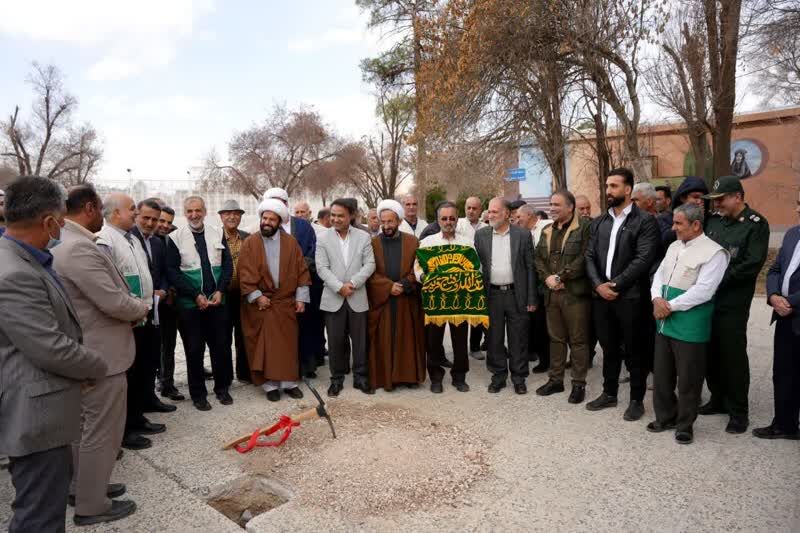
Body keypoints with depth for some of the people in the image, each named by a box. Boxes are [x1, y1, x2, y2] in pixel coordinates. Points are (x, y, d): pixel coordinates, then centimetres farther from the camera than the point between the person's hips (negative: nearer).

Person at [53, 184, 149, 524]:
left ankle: (82, 486, 40)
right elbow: (115, 302, -27)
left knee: (85, 426, 23)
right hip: (101, 355, -11)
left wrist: (132, 307, 8)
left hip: (87, 352, 11)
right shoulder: (80, 248, -26)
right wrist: (141, 309, -7)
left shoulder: (65, 242, 7)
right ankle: (92, 505, 20)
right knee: (101, 432, 5)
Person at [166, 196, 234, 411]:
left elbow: (228, 265, 4)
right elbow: (172, 272, -7)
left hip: (217, 301, 3)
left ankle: (222, 388, 26)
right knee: (194, 349, 6)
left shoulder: (217, 234, 5)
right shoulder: (175, 238, -4)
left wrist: (220, 291, -8)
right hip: (189, 303, -2)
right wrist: (196, 295, -13)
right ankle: (198, 394, 20)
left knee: (221, 345, 9)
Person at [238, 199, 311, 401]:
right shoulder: (250, 243, -1)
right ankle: (270, 384, 13)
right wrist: (257, 296, -13)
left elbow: (302, 271, 2)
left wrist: (301, 297, -4)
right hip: (260, 303, -1)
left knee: (288, 344, 6)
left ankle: (289, 382, 17)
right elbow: (245, 273, -5)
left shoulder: (291, 243, 3)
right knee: (264, 345, 3)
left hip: (286, 303, 1)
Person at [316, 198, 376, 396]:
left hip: (357, 298, 1)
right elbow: (322, 268, -6)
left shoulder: (364, 237, 3)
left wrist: (353, 283, -15)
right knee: (335, 341, 7)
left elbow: (370, 265, -2)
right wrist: (339, 287, -16)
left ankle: (361, 377, 21)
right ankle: (337, 379, 21)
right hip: (333, 298, 0)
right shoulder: (323, 238, 1)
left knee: (360, 341, 7)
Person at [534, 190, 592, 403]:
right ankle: (556, 379, 25)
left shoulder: (584, 227, -6)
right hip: (552, 293, 6)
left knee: (578, 340, 2)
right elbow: (538, 258, 12)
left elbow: (584, 258, -15)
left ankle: (579, 384, 13)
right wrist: (547, 278, -6)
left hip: (575, 293, -6)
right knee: (556, 338, 14)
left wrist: (559, 277, -15)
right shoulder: (547, 230, 15)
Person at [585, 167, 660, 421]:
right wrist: (598, 284, -7)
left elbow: (644, 259, -14)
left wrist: (615, 284, -16)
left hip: (629, 296, -5)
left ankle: (637, 399, 21)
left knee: (634, 350, 6)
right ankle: (609, 393, 30)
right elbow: (590, 256, 8)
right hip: (601, 295, 5)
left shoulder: (645, 221, -5)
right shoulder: (599, 222, 12)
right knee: (609, 348, 16)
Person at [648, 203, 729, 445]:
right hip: (665, 323, 7)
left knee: (688, 379, 6)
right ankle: (665, 417, 33)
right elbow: (659, 275, 12)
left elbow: (703, 290, -20)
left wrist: (670, 305, -16)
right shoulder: (674, 246, 12)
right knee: (661, 374, 16)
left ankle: (685, 425, 24)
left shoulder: (713, 252, -12)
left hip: (690, 326, -7)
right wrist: (657, 299, -7)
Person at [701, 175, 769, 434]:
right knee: (710, 352, 12)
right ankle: (718, 399, 29)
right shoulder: (713, 219, 10)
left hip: (732, 303, -5)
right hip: (706, 298, 5)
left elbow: (752, 264, -14)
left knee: (733, 355, 2)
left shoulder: (756, 224, -5)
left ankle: (738, 411, 17)